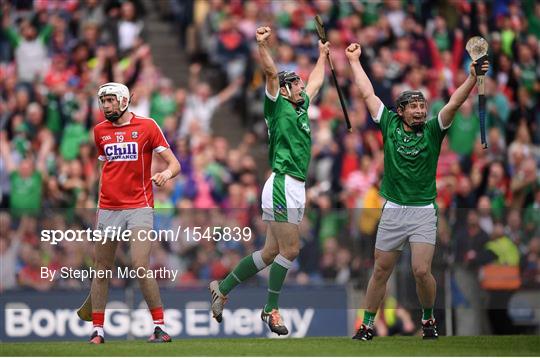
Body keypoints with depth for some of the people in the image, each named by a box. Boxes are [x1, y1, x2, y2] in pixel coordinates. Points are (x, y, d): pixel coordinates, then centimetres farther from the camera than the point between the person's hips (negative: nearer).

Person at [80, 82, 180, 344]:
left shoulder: (146, 126, -1)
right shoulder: (100, 131, 11)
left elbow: (174, 163, -2)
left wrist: (166, 173, -25)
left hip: (139, 207, -4)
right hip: (107, 209, 4)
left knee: (141, 266, -15)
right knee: (102, 270, 5)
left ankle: (159, 327, -7)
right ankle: (97, 329, 12)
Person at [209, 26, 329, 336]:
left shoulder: (302, 108, 19)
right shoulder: (278, 106, -2)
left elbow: (316, 81, 36)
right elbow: (271, 73, -16)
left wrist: (323, 54, 46)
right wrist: (262, 45, -28)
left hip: (297, 189, 9)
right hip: (282, 185, -9)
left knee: (272, 252, 10)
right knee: (290, 249, -8)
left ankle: (223, 288, 21)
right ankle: (271, 309, 2)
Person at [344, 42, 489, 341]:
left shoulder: (432, 131, 2)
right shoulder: (390, 125, 5)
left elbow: (455, 102, -10)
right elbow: (368, 94, 11)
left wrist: (473, 77, -23)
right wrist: (354, 61, 16)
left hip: (423, 212, -1)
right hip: (392, 211, 2)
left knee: (421, 271, -12)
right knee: (381, 272, 7)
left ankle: (428, 317, 12)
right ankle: (367, 325, 17)